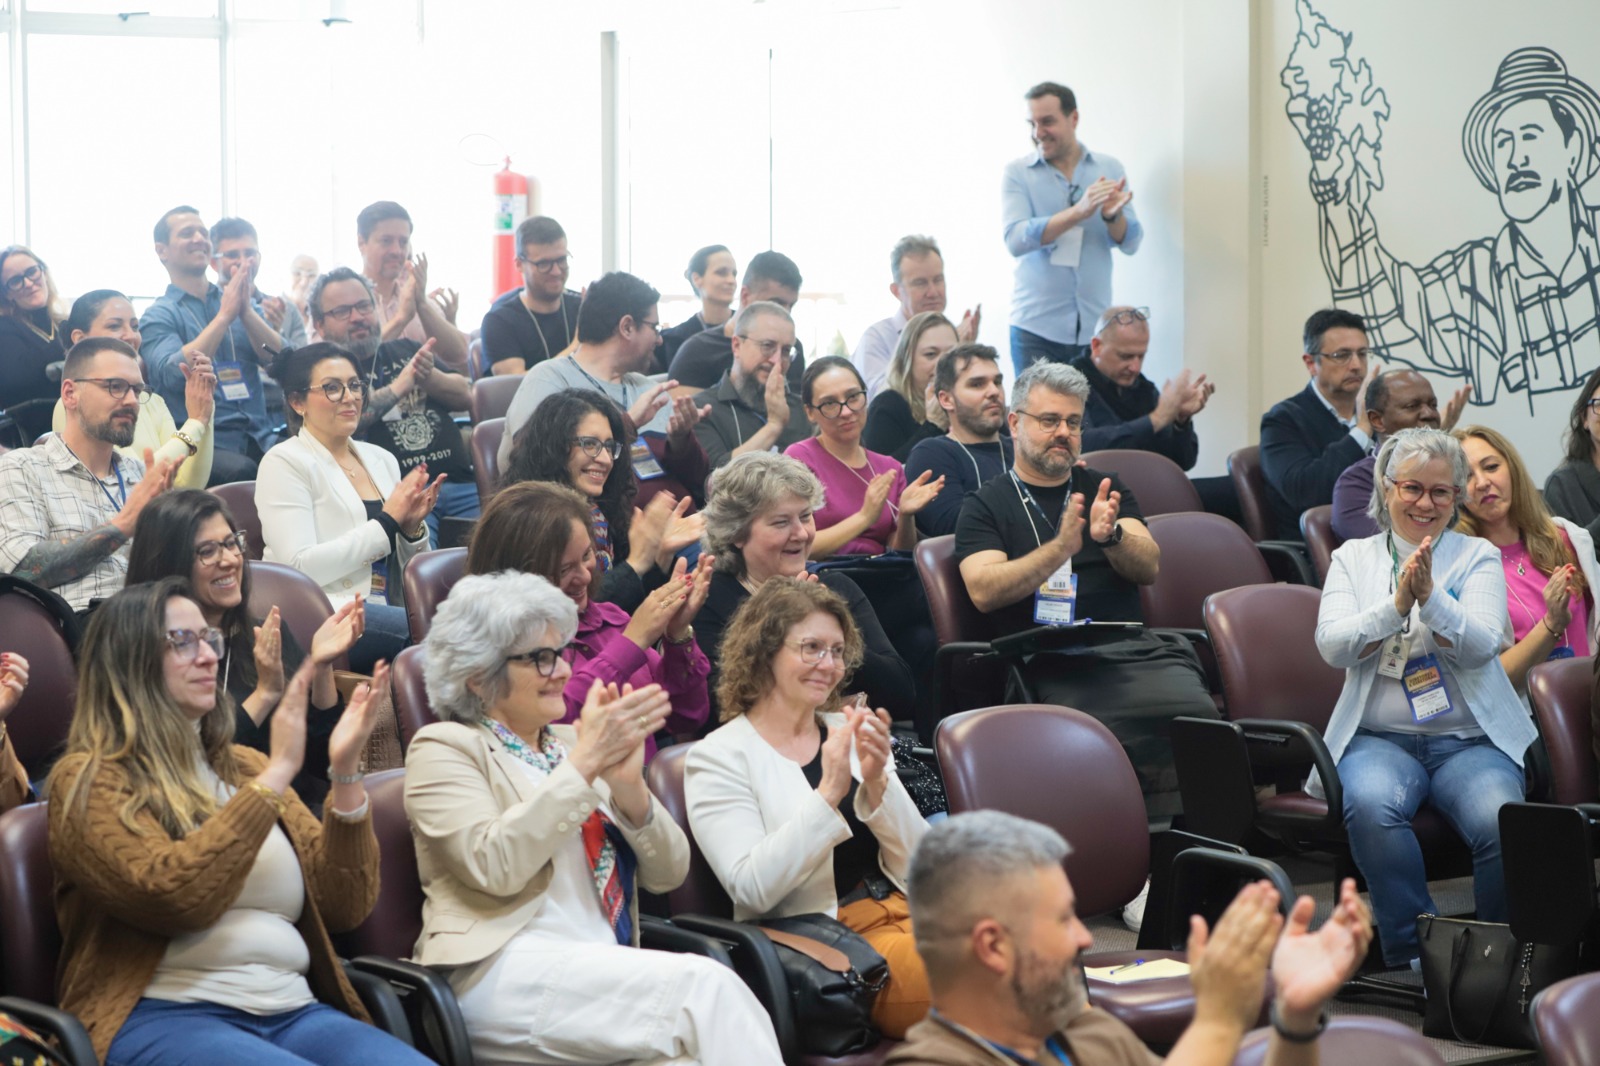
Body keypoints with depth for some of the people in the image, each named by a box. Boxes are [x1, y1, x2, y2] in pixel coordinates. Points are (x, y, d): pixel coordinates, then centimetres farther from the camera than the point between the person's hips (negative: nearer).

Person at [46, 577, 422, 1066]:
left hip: (292, 1011, 6)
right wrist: (277, 774, -12)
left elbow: (344, 908, 12)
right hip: (163, 1016, -5)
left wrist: (346, 772, -1)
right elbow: (173, 895, -16)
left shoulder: (244, 767, 19)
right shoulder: (88, 781, 2)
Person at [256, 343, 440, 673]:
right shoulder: (285, 463, 2)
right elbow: (300, 566, -13)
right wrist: (387, 521, -10)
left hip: (391, 611, 6)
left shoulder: (382, 460, 19)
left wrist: (411, 526, -1)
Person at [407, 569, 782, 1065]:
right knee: (705, 985, -28)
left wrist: (628, 785, -4)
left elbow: (668, 872, 15)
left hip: (606, 971, 5)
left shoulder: (571, 743, 22)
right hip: (505, 970, -5)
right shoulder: (443, 747, 5)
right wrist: (584, 762, -13)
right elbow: (494, 866, -14)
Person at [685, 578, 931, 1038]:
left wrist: (876, 783, -8)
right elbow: (752, 888, -11)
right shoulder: (718, 756, 2)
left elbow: (917, 861, 10)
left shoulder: (851, 732, 16)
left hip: (911, 913, 5)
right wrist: (828, 793, -18)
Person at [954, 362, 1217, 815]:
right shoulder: (986, 505, 14)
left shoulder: (1104, 490, 24)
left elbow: (1149, 567, 9)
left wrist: (1111, 536, -13)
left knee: (1196, 714, -29)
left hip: (1133, 646, 4)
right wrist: (1061, 548, -17)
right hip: (1052, 664, -4)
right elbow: (984, 591, -4)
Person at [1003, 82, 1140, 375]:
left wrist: (1113, 216, -18)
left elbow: (1131, 243, 4)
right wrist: (1078, 211, -24)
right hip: (1036, 328, -2)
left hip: (1095, 326, 2)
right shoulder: (1018, 172, 1)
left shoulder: (1109, 169, 7)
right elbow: (1015, 240, -13)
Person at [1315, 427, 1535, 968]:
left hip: (1470, 738, 0)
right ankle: (1413, 950, -20)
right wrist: (1397, 604, -16)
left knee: (1500, 823, -31)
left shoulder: (1478, 556, 11)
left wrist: (1430, 596, -20)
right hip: (1379, 737, 0)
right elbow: (1333, 645, -2)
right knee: (1370, 807, -35)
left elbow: (1480, 647, -4)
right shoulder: (1352, 558, 13)